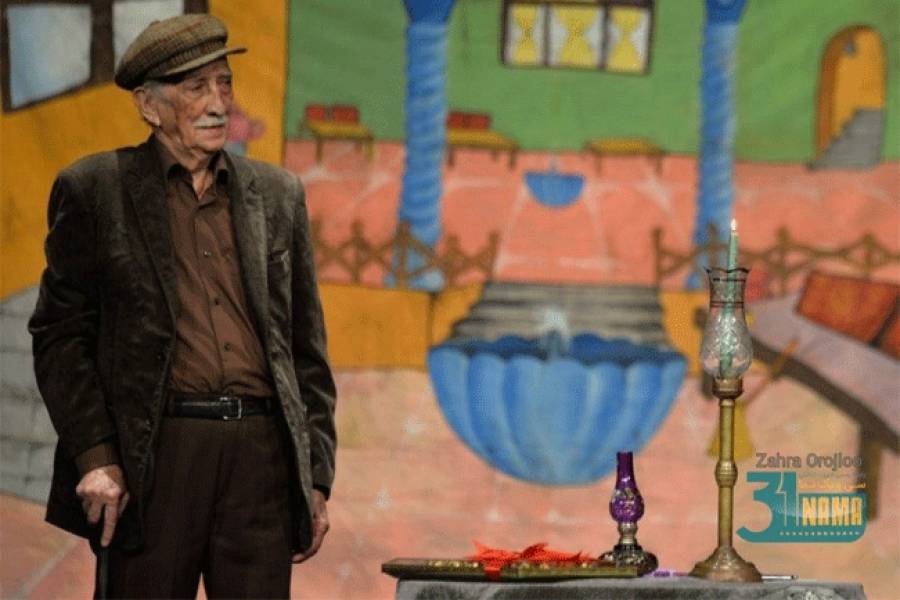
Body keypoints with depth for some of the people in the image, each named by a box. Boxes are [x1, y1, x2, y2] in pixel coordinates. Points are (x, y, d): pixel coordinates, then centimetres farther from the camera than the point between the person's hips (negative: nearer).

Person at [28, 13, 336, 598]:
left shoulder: (278, 195, 14)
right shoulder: (93, 191, 4)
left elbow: (306, 347, 16)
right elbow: (60, 335, 0)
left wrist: (316, 474, 10)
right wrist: (94, 456, -10)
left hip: (262, 452, 3)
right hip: (154, 455, -3)